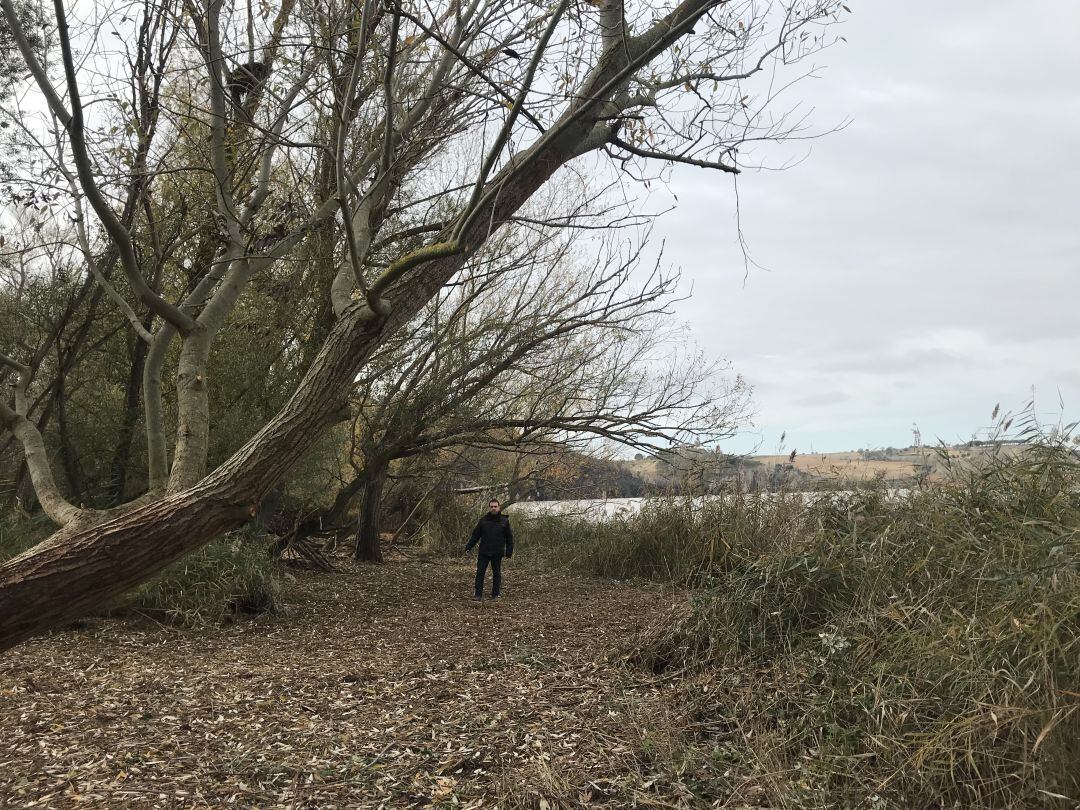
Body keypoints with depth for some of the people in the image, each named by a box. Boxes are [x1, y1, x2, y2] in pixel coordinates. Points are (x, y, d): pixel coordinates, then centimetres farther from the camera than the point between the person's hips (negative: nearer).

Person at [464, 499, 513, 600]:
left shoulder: (504, 521, 1)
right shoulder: (483, 520, 3)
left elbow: (509, 538, 4)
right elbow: (475, 535, 6)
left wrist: (509, 552, -1)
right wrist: (468, 547, 0)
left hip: (497, 553, -1)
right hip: (483, 552, 1)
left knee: (497, 574, 7)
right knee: (480, 572, 0)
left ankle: (495, 594, 16)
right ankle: (478, 594, 8)